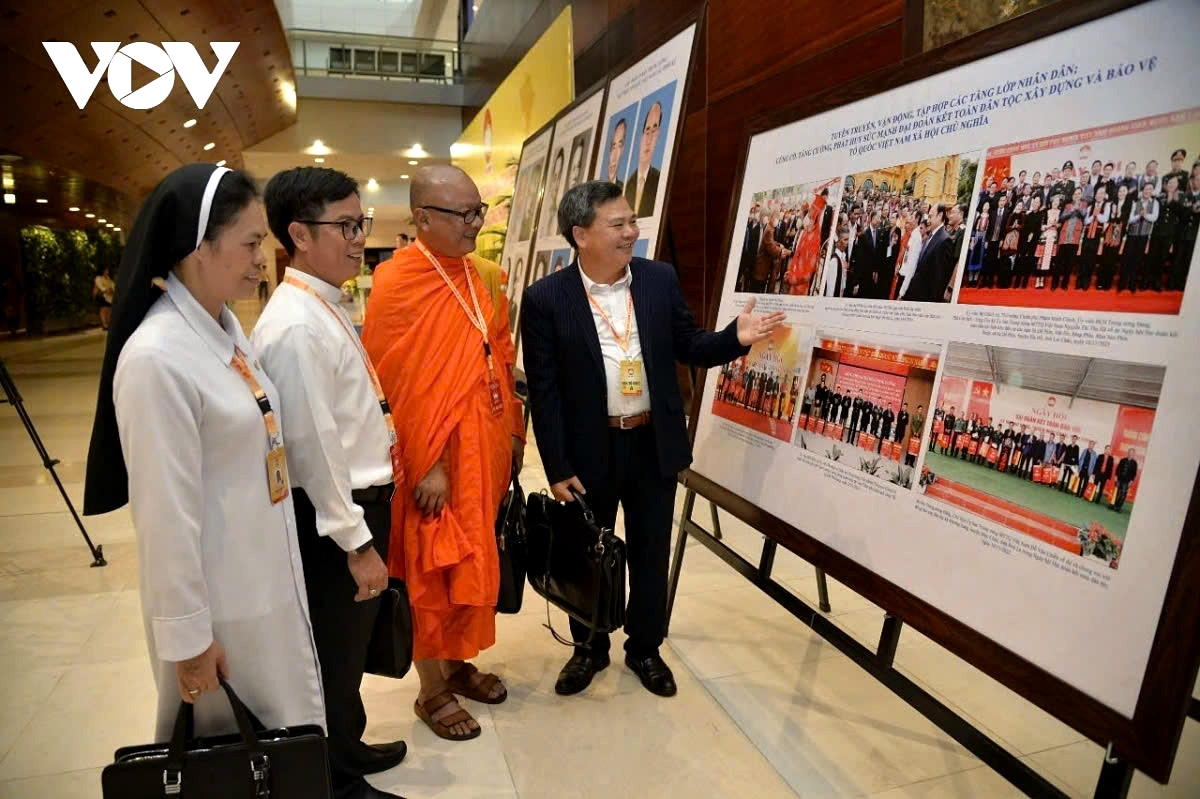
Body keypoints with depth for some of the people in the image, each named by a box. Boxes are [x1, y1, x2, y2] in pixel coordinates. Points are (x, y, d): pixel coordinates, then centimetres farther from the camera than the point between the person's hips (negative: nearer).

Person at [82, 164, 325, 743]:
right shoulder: (156, 358, -24)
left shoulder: (226, 326, 2)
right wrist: (187, 637, -14)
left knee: (279, 738, 24)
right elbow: (168, 515, -21)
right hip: (220, 598, -7)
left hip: (267, 577, 8)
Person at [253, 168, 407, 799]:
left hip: (360, 501, 9)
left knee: (349, 643, 24)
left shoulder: (325, 308, 8)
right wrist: (356, 542, -18)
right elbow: (313, 446, -23)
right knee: (334, 649, 10)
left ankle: (348, 747, 45)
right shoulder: (297, 326, -23)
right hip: (334, 516, -9)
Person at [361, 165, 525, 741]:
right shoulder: (397, 284, -15)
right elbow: (397, 386, -17)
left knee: (475, 565, 18)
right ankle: (432, 690, 25)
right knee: (435, 571, 6)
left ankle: (457, 664, 38)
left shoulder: (480, 279, 7)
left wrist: (514, 434, 12)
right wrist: (427, 465, -17)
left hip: (487, 449, 7)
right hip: (439, 457, -7)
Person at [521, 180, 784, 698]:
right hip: (589, 450, -2)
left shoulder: (661, 280, -3)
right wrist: (557, 469, -11)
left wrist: (736, 338, -15)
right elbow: (544, 391, -10)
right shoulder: (547, 298, -12)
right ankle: (590, 648, 39)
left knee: (651, 554, 16)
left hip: (654, 444, 3)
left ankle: (644, 649, 38)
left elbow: (689, 347, 5)